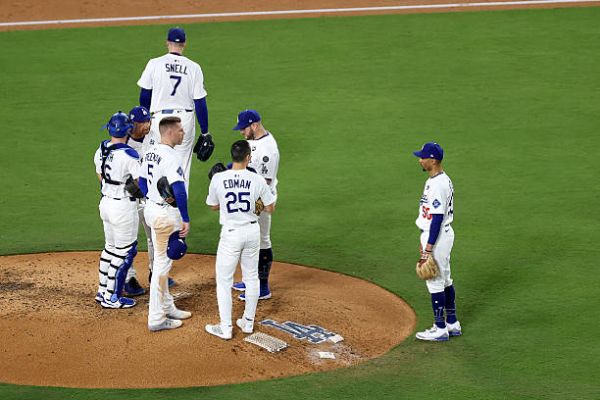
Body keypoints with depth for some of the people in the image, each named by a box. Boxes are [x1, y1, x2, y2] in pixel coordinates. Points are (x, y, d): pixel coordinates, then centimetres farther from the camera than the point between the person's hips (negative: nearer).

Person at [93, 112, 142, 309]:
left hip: (106, 202, 8)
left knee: (110, 247, 22)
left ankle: (102, 291, 29)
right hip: (124, 207, -8)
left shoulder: (101, 150, 0)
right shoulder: (130, 155, -22)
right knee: (125, 252, 4)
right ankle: (111, 298, 7)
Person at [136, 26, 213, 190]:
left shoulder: (154, 64, -5)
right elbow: (200, 102, -3)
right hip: (185, 120, 1)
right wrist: (205, 132, 3)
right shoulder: (194, 68, -3)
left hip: (160, 118, -1)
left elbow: (144, 96, 1)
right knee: (183, 168, 8)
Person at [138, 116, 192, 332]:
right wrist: (186, 219, -23)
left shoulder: (150, 153, 7)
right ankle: (156, 318, 0)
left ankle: (167, 307, 32)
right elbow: (179, 191, -29)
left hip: (151, 209, 9)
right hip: (166, 214, -9)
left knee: (161, 261, 20)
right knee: (162, 263, -4)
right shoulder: (170, 157, -22)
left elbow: (142, 182, 17)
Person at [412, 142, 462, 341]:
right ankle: (452, 324, 25)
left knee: (435, 282, -3)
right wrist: (425, 241, 22)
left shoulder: (438, 184, -23)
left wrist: (428, 248, -23)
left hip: (437, 237, -11)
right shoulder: (442, 180, 10)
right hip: (443, 234, 11)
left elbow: (437, 217, -25)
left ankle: (440, 329, 4)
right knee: (445, 279, 17)